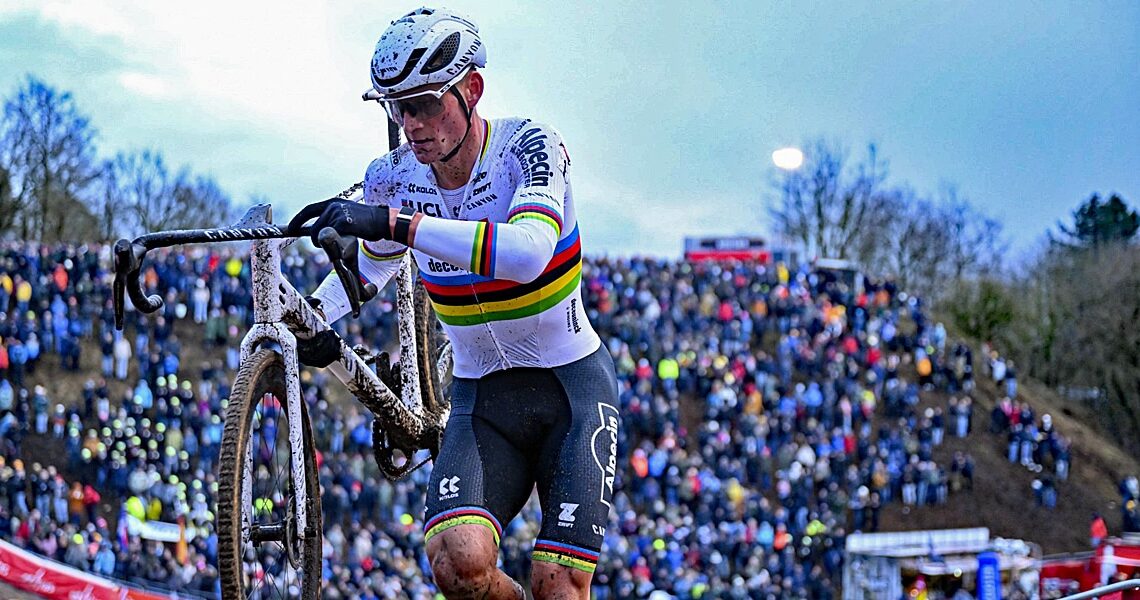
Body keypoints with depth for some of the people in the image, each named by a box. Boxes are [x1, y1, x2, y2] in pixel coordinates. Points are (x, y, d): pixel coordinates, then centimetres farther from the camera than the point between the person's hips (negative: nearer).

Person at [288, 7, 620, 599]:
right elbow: (371, 264, 17)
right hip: (481, 397, 3)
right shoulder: (393, 179, -5)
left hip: (571, 384, -3)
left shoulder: (526, 146, -17)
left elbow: (529, 251, -38)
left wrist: (398, 223, -45)